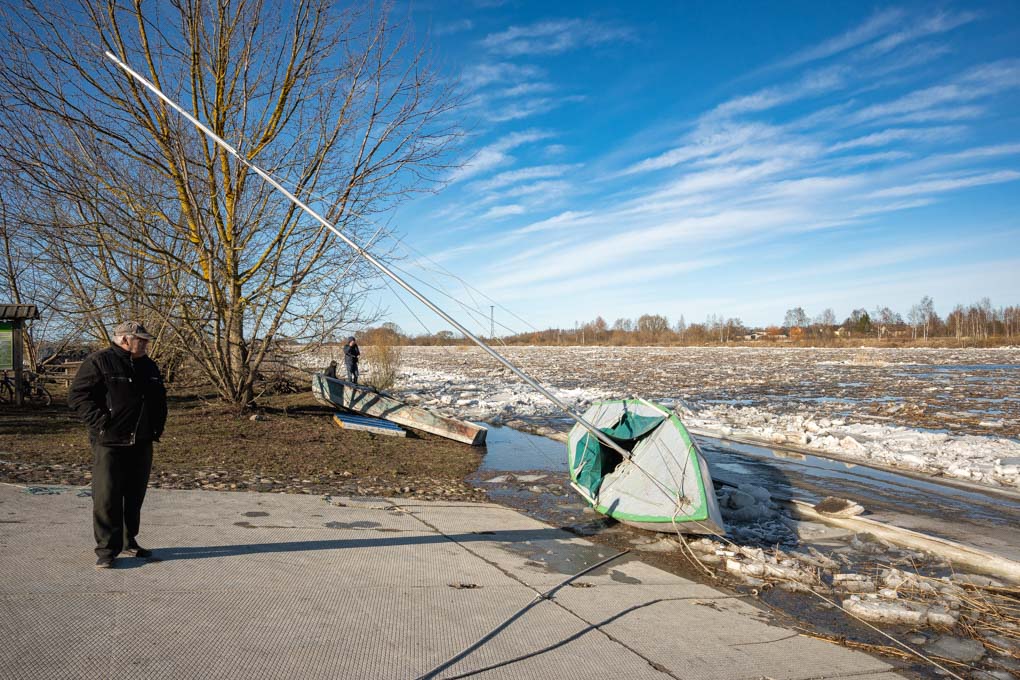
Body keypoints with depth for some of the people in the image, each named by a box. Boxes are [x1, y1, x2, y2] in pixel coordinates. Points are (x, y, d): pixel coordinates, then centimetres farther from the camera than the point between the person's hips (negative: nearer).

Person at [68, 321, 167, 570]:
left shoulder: (148, 366, 14)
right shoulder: (98, 362, -6)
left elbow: (159, 399, 25)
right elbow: (77, 395, -9)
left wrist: (157, 427, 14)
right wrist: (100, 422, -16)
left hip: (141, 443, 6)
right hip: (110, 442, -6)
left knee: (135, 496, 12)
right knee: (107, 497, -5)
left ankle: (129, 541, 25)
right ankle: (107, 549, 4)